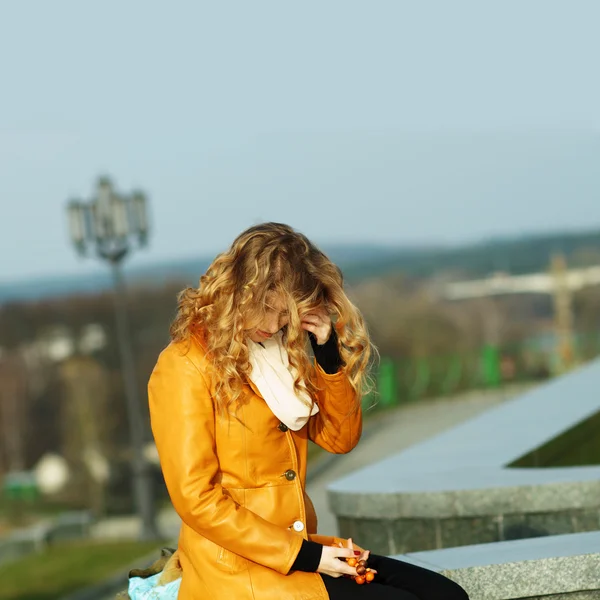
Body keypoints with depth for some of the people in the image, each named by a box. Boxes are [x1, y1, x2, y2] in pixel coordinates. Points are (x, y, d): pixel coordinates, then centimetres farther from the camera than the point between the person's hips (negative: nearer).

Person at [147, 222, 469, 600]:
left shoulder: (280, 350, 13)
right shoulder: (185, 368, -10)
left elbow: (341, 438, 14)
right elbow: (196, 499, -15)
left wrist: (328, 352, -2)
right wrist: (301, 556, -16)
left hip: (301, 548, 8)